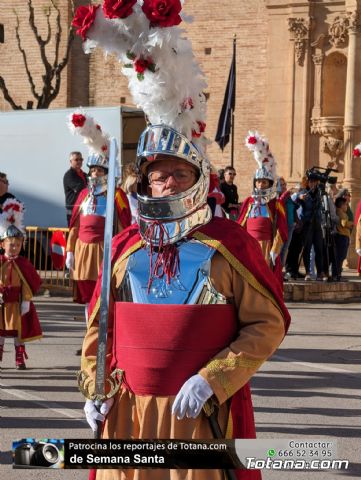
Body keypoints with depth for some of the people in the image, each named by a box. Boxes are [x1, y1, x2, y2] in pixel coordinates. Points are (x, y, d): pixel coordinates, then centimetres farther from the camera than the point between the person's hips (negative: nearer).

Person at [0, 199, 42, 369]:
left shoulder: (23, 263, -6)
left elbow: (31, 282, -4)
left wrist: (26, 301, -8)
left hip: (17, 303, 0)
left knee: (19, 330, 7)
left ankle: (19, 359, 15)